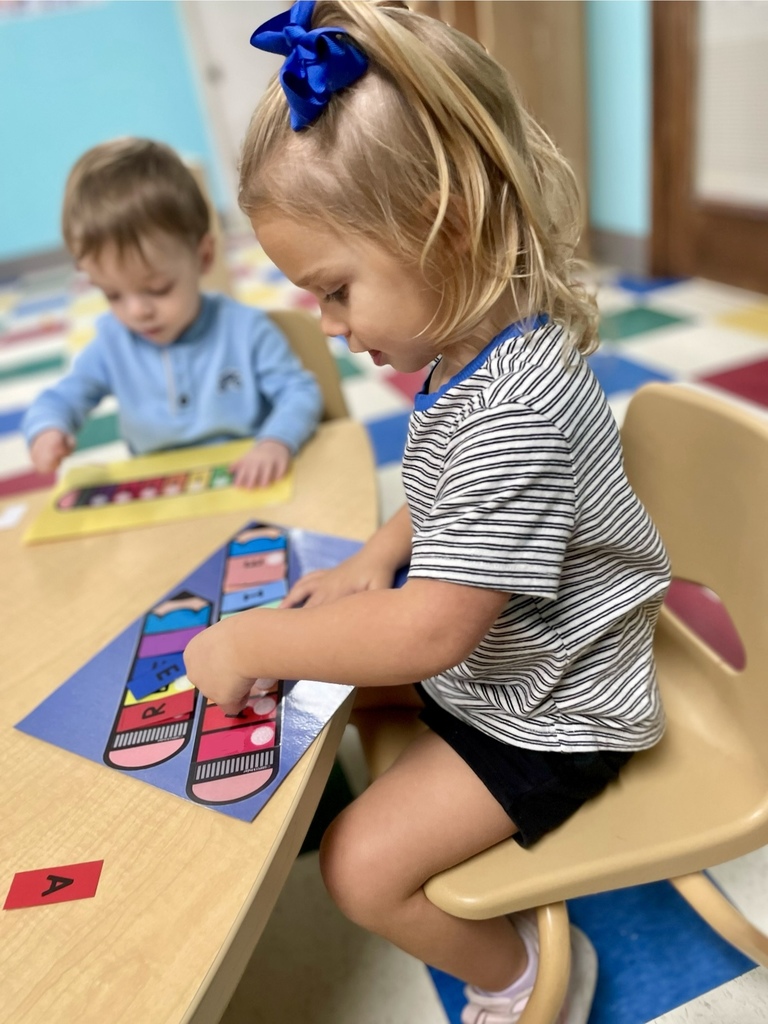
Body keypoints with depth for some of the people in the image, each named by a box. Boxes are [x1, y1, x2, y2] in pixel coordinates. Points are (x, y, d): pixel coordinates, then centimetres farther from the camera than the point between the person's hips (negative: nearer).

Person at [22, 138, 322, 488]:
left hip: (251, 490, -2)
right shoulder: (111, 343, 2)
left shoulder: (244, 329, -7)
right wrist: (46, 429, -13)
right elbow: (62, 397, 10)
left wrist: (277, 441, -27)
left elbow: (299, 392, -7)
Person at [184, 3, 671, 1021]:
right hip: (485, 656, 9)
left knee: (364, 865, -8)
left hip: (547, 712, -9)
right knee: (321, 688, 19)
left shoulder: (512, 405, -36)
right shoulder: (479, 347, -5)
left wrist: (251, 643, -22)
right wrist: (378, 557, -2)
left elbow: (427, 632, -34)